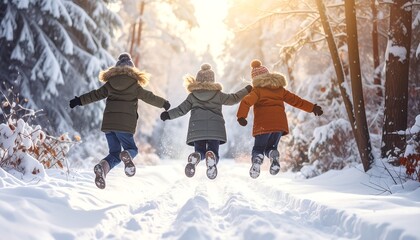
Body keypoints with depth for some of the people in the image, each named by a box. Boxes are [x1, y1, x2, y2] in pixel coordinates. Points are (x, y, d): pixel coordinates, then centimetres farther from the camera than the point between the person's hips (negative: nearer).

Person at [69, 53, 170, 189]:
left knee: (114, 153, 12)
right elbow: (148, 97, 8)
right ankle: (126, 156, -26)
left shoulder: (110, 83, 11)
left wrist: (79, 101, 29)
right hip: (125, 124, -3)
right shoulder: (134, 84, 2)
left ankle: (102, 167, -19)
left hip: (108, 122, 3)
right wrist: (163, 103, 24)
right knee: (132, 149, 12)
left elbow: (95, 95, 15)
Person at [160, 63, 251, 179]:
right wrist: (246, 90, 34)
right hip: (214, 127, -1)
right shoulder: (218, 94, 13)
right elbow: (233, 99, 20)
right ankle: (211, 158, -40)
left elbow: (181, 109, 14)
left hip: (197, 127, 1)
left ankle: (195, 158, -31)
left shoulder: (192, 96, 14)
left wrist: (168, 114, 26)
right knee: (214, 151, -1)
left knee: (199, 151, 8)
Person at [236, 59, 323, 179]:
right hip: (280, 123, 4)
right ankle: (274, 156, -18)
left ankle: (257, 159, -26)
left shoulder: (257, 90, 4)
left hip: (263, 124, -4)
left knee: (258, 148, 10)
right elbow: (296, 100, 19)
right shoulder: (280, 89, 18)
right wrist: (312, 107, 26)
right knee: (270, 147, 19)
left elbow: (246, 101, -15)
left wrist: (241, 116, -28)